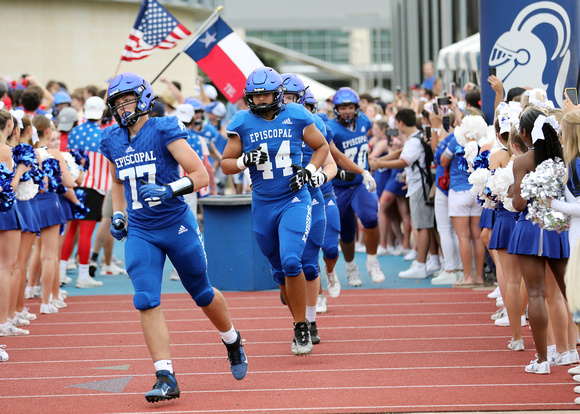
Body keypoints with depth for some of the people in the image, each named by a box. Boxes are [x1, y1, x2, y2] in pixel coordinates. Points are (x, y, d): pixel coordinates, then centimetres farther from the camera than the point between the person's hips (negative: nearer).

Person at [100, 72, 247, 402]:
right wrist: (118, 215, 13)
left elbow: (201, 176, -14)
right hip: (140, 233, 4)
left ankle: (232, 341, 41)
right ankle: (166, 378, -12)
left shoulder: (164, 131, -12)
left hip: (177, 225, -4)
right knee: (146, 302, -12)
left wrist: (169, 190, -28)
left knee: (202, 294, 12)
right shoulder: (113, 141, 6)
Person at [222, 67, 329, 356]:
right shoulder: (242, 123, -1)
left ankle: (301, 328, -7)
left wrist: (309, 171, -7)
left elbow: (322, 147, 11)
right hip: (263, 205, 3)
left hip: (294, 201, -3)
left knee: (291, 262, -20)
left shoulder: (296, 117, -3)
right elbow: (226, 164, 6)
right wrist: (246, 160, -14)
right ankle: (301, 325, 29)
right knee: (280, 272, 11)